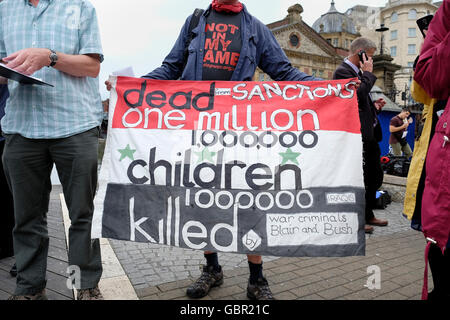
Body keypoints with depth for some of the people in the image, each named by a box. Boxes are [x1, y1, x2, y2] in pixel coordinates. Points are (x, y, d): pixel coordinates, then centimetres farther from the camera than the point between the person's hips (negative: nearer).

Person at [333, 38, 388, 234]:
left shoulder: (358, 72, 20)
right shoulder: (343, 71, -10)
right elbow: (358, 94, -26)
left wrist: (374, 106, 9)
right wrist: (368, 73, -12)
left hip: (370, 134, 10)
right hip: (358, 135, -10)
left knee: (376, 175, 16)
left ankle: (367, 214, 29)